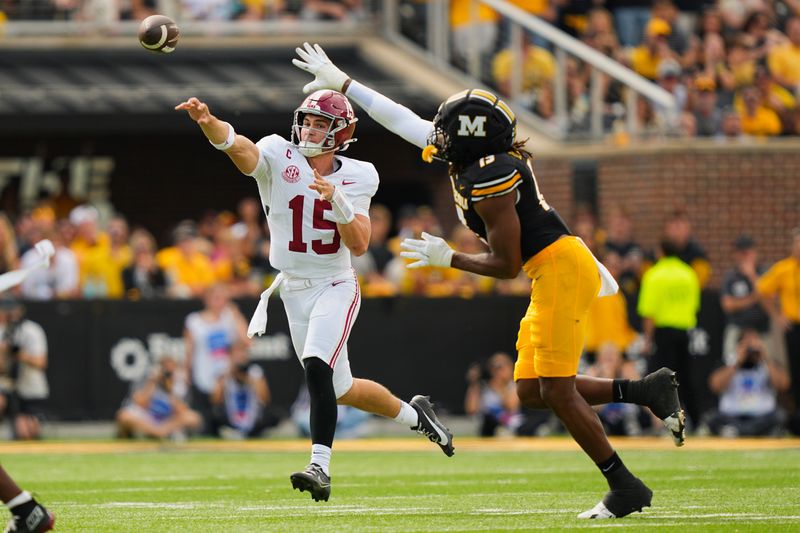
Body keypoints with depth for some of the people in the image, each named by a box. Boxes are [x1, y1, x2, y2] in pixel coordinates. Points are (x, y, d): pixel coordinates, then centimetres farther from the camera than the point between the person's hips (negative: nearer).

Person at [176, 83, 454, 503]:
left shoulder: (356, 178, -5)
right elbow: (239, 147, -30)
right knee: (341, 389, 14)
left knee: (317, 366, -27)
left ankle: (320, 468, -29)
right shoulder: (278, 158, -8)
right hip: (293, 291, 3)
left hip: (336, 287, -3)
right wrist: (208, 123, -51)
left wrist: (338, 202, -28)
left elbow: (359, 245, -12)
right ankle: (413, 414, 38)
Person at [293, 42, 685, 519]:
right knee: (531, 390, 9)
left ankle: (626, 488, -4)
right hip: (553, 273, 10)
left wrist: (448, 259, -4)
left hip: (560, 270, -10)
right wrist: (342, 83, 19)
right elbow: (406, 122, 17)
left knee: (556, 391, -9)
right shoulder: (478, 157, 7)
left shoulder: (489, 180, -19)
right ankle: (649, 391, 11)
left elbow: (506, 265, -15)